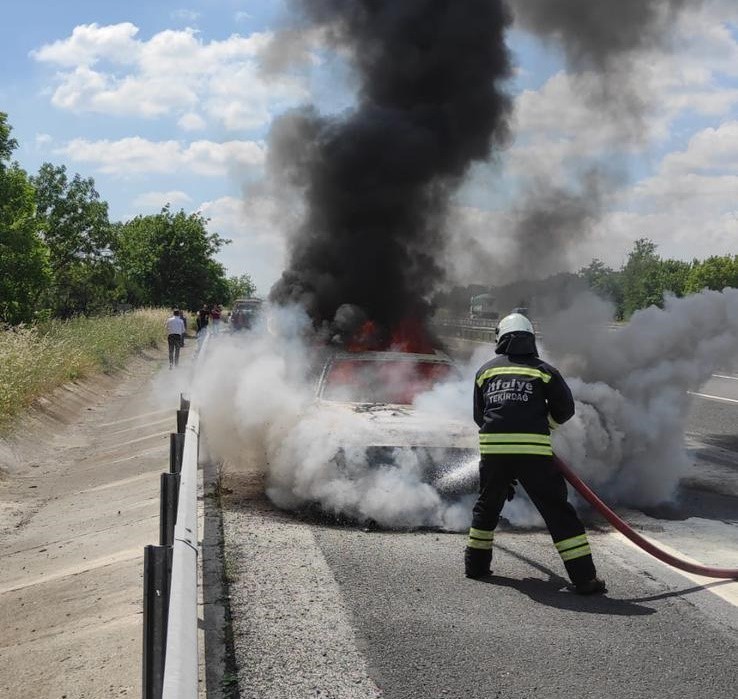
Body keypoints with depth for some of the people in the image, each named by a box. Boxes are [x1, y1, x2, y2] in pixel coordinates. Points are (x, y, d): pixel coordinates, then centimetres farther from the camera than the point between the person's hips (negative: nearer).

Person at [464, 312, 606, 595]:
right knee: (558, 510, 1)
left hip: (492, 448, 3)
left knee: (487, 506, 24)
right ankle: (584, 577, -1)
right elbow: (565, 408, 7)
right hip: (534, 450, -3)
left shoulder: (486, 371, 16)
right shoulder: (543, 370, 8)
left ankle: (476, 563, 32)